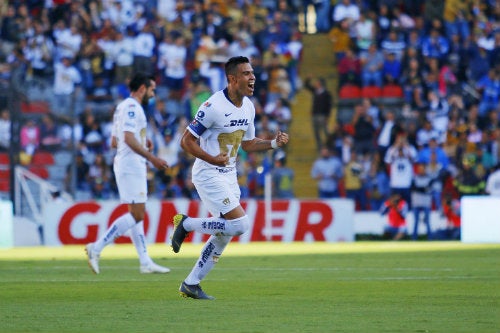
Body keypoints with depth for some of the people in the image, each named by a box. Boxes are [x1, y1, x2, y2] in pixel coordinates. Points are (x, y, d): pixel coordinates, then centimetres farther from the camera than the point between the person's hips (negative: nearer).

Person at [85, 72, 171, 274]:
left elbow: (115, 141, 23)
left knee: (137, 214, 9)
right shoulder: (132, 107, -11)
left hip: (129, 166, 11)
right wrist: (152, 158, -24)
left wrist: (142, 143, 18)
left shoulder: (123, 107, 20)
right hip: (131, 165, -11)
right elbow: (129, 138, -22)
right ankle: (97, 248, -15)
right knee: (137, 215, -12)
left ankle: (145, 263, 8)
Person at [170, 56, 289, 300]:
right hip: (208, 175, -8)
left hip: (229, 175, 8)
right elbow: (186, 141, -16)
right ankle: (187, 224, -1)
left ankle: (191, 284, 18)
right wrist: (211, 159, -30)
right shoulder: (213, 106, -20)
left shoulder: (248, 107, 5)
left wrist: (274, 143, 2)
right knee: (240, 224, -19)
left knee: (223, 235, 9)